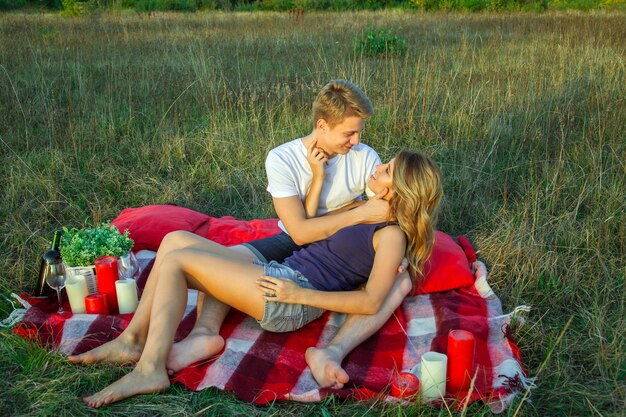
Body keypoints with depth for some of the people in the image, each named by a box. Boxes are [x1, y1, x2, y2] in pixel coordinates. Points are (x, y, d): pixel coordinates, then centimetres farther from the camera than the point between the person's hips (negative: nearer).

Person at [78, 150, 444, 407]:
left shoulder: (393, 234, -8)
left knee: (176, 260, -13)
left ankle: (150, 370, -14)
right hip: (280, 276, 10)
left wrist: (301, 295, -19)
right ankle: (132, 338, -1)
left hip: (292, 300, -10)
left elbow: (372, 302, -18)